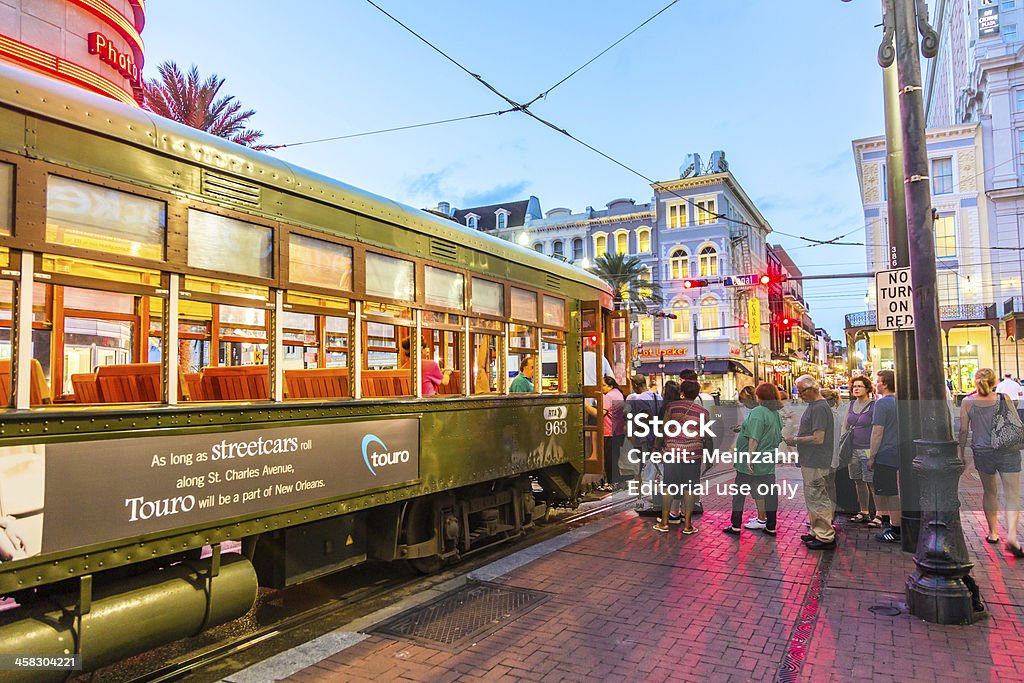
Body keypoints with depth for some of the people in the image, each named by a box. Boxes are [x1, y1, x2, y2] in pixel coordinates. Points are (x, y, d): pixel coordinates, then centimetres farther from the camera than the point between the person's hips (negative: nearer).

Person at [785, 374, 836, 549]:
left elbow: (818, 438, -24)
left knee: (817, 499, -5)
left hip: (816, 462, -11)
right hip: (810, 461, 11)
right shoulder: (812, 405, 14)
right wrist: (795, 440, 9)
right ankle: (817, 532, 27)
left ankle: (826, 537, 3)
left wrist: (795, 440, -15)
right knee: (813, 498, 17)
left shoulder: (819, 408, -18)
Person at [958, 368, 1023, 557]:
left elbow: (964, 430, 0)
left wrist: (961, 453, 10)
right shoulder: (1004, 398, -5)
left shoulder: (967, 402, -3)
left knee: (990, 492, 19)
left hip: (983, 453, 2)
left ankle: (993, 533, 27)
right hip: (1008, 452, -1)